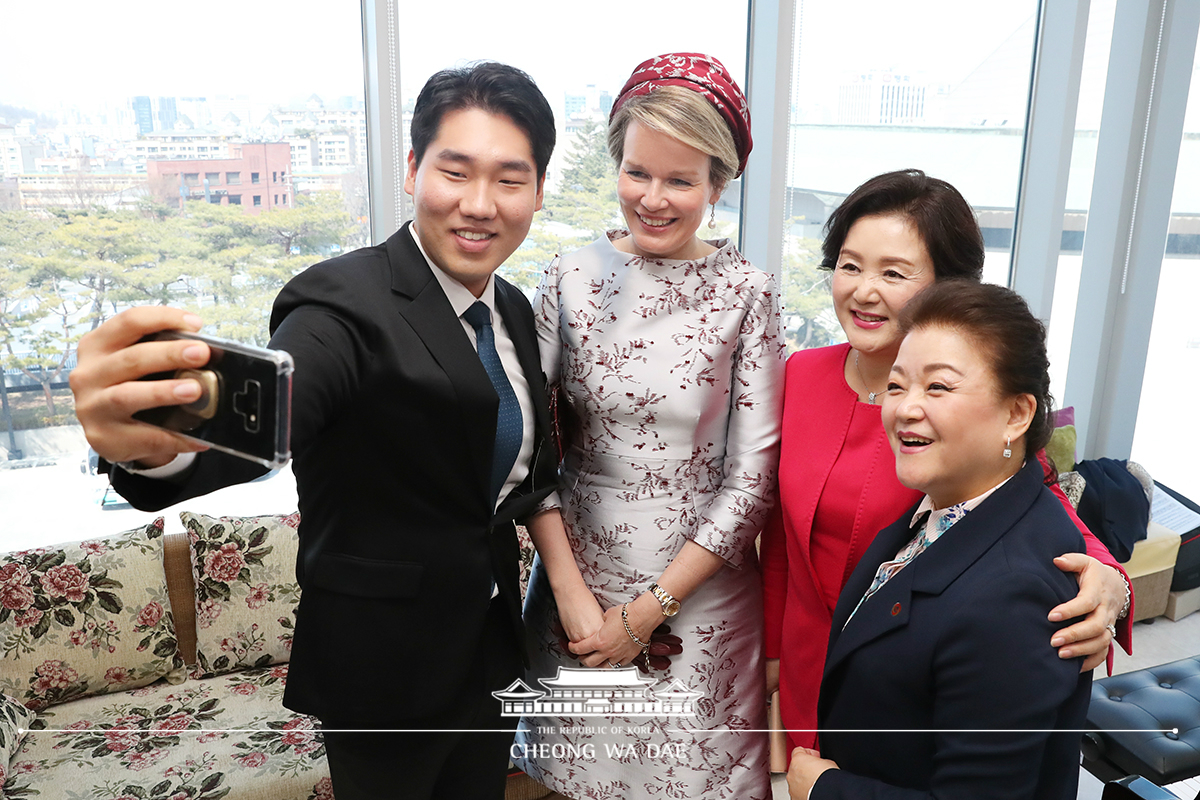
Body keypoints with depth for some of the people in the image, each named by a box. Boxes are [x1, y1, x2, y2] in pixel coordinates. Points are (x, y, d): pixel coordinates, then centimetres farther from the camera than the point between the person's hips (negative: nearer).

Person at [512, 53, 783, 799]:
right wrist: (570, 590, -10)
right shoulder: (572, 276, -6)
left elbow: (753, 474, -11)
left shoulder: (746, 292, -11)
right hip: (578, 564, 2)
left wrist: (648, 610, -10)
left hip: (699, 582, -1)